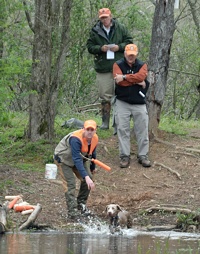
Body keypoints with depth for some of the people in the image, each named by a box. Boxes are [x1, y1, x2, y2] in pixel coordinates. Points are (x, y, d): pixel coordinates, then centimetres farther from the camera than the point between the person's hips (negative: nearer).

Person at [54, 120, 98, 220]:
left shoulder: (94, 138, -14)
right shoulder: (76, 139, -40)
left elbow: (92, 153, 8)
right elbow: (77, 160, -46)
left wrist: (92, 168, 21)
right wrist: (86, 177, -53)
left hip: (79, 158, 8)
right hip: (63, 158, -8)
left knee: (89, 179, 0)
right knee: (70, 183, -19)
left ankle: (81, 204, 17)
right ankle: (73, 211, -19)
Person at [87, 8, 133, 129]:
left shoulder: (121, 28, 4)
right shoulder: (95, 31, 6)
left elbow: (129, 42, 7)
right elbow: (90, 46, 7)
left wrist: (119, 47, -10)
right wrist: (100, 48, -11)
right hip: (103, 68, 1)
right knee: (105, 96, 3)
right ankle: (105, 122, 9)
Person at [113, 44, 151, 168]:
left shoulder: (142, 65, 6)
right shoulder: (118, 65, 2)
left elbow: (141, 76, -16)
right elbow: (119, 81, -14)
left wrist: (125, 77, -16)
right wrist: (137, 82, -13)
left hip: (139, 103, 1)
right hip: (122, 103, -1)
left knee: (142, 130, 0)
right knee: (123, 130, -4)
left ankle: (143, 156, 6)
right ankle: (125, 156, 0)